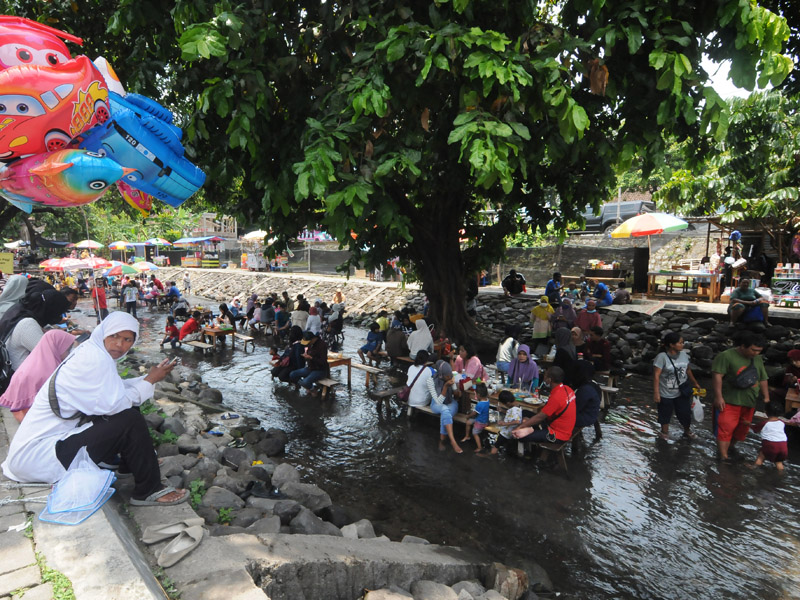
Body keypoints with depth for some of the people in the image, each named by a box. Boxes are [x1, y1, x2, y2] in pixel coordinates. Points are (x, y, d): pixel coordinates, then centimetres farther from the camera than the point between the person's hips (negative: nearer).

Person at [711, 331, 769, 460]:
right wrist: (718, 397, -21)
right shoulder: (726, 356, -11)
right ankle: (723, 457, -8)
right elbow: (717, 375, -17)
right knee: (726, 427, -11)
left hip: (750, 402, 7)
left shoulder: (757, 360, 11)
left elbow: (762, 380, 21)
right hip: (729, 401, -7)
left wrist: (766, 397, 14)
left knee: (742, 429, 14)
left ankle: (731, 447, 35)